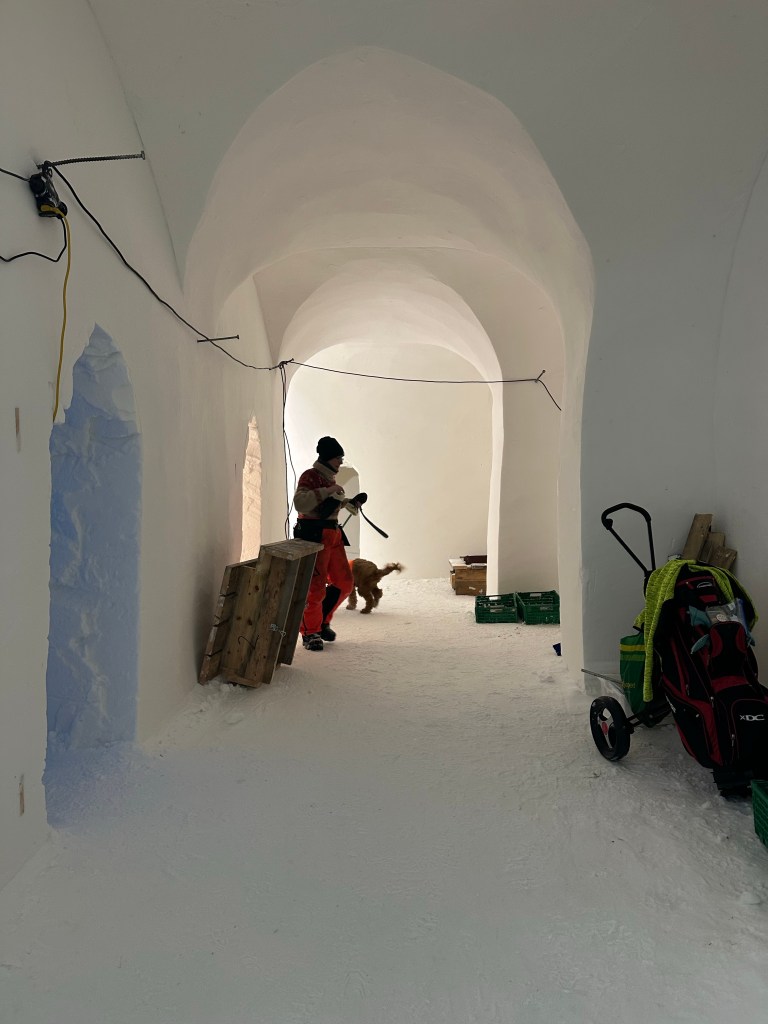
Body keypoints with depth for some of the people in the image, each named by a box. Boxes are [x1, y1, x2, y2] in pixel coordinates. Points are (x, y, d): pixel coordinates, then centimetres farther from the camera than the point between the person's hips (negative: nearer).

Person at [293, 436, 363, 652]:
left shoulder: (329, 478, 18)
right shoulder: (310, 476, -9)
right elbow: (300, 502, -25)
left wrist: (348, 503, 17)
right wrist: (327, 491, -25)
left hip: (333, 535, 9)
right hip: (314, 535, -9)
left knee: (344, 582, 10)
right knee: (315, 586, -8)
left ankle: (322, 622, 26)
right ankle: (310, 632, 7)